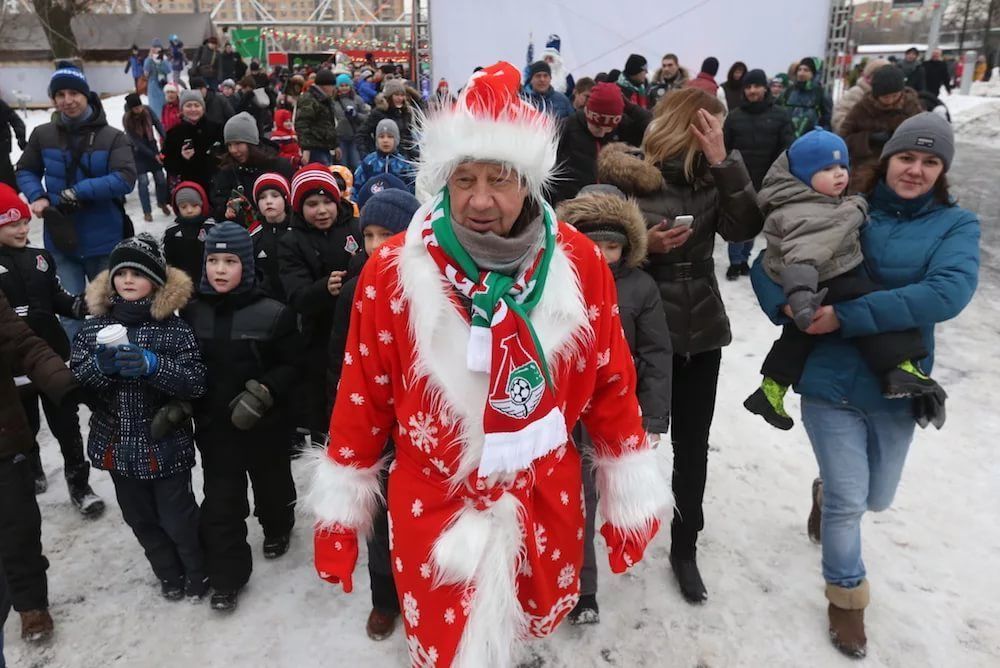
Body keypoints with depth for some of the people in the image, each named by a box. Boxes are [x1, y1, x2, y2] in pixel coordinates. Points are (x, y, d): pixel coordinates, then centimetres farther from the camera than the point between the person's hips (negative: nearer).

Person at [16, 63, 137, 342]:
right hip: (61, 241, 1)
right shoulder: (42, 135, 2)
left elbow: (125, 179, -17)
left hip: (104, 242, -1)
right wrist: (37, 197, -8)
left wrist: (77, 192, -21)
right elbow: (25, 172, 12)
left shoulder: (112, 137, -6)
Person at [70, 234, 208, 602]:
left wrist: (153, 366, -30)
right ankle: (169, 575, 41)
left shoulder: (173, 328, -11)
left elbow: (196, 384, -16)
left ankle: (198, 572, 34)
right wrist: (99, 367, -22)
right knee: (141, 519, 19)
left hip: (165, 444, -4)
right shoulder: (93, 328, 0)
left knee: (178, 518, 7)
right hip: (117, 445, 4)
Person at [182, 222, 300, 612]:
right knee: (220, 499, 5)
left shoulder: (273, 313, -13)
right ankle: (226, 574, 19)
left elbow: (290, 367, -10)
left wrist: (260, 394, -23)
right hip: (214, 425, 2)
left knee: (271, 482, 21)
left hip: (265, 424, -1)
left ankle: (277, 529, 51)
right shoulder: (192, 313, -3)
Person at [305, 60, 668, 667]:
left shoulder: (580, 263, -11)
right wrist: (340, 510, 3)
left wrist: (630, 498, 4)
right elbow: (363, 397, -5)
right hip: (432, 512, -2)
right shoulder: (392, 271, -14)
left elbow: (611, 386, -3)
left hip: (546, 507, 3)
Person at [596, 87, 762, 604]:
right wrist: (643, 244, -21)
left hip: (700, 331, 4)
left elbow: (745, 227, -11)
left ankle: (685, 550, 26)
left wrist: (722, 160, -17)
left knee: (693, 446, 11)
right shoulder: (623, 177, -9)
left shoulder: (708, 176, 3)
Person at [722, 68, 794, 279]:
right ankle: (735, 261, 10)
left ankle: (743, 259, 23)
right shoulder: (734, 115, 2)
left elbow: (788, 148, -1)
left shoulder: (779, 115, 0)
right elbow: (724, 148, 3)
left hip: (766, 181, 1)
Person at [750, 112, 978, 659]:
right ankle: (846, 596, 29)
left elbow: (949, 293, -22)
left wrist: (846, 316, -29)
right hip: (831, 381, -2)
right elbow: (766, 266, -2)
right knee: (848, 501, 2)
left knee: (876, 498, 20)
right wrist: (790, 311, -22)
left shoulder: (955, 224, -3)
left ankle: (826, 492, 56)